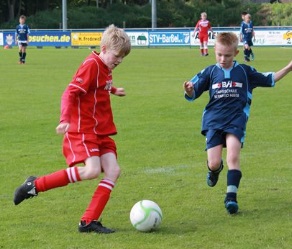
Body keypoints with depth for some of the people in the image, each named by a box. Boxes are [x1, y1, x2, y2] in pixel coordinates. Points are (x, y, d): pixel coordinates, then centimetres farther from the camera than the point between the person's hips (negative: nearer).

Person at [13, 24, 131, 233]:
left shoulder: (105, 68, 13)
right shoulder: (91, 65, -14)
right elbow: (70, 93, -22)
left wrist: (113, 90, 47)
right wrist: (65, 119, -33)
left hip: (101, 131, 9)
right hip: (83, 130, -9)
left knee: (113, 170, -7)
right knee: (92, 170, -25)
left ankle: (89, 221, -6)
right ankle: (35, 185, -10)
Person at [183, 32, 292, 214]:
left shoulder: (245, 71, 8)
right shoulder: (210, 73, 7)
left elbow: (269, 80, 20)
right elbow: (193, 95, 8)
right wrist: (188, 90, -16)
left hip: (236, 120, -1)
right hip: (214, 121, 1)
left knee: (233, 157, -20)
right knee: (214, 163, -6)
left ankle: (231, 196, -15)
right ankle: (215, 170, 33)